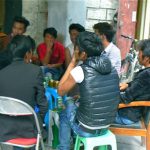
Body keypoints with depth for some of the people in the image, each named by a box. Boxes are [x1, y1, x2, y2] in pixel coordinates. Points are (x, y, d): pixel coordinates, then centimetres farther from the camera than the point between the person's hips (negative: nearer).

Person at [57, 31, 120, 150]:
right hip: (106, 127, 5)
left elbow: (60, 91, -3)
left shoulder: (80, 71, -19)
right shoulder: (112, 70, -4)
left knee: (64, 113, 26)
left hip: (86, 130, -5)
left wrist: (72, 63, -2)